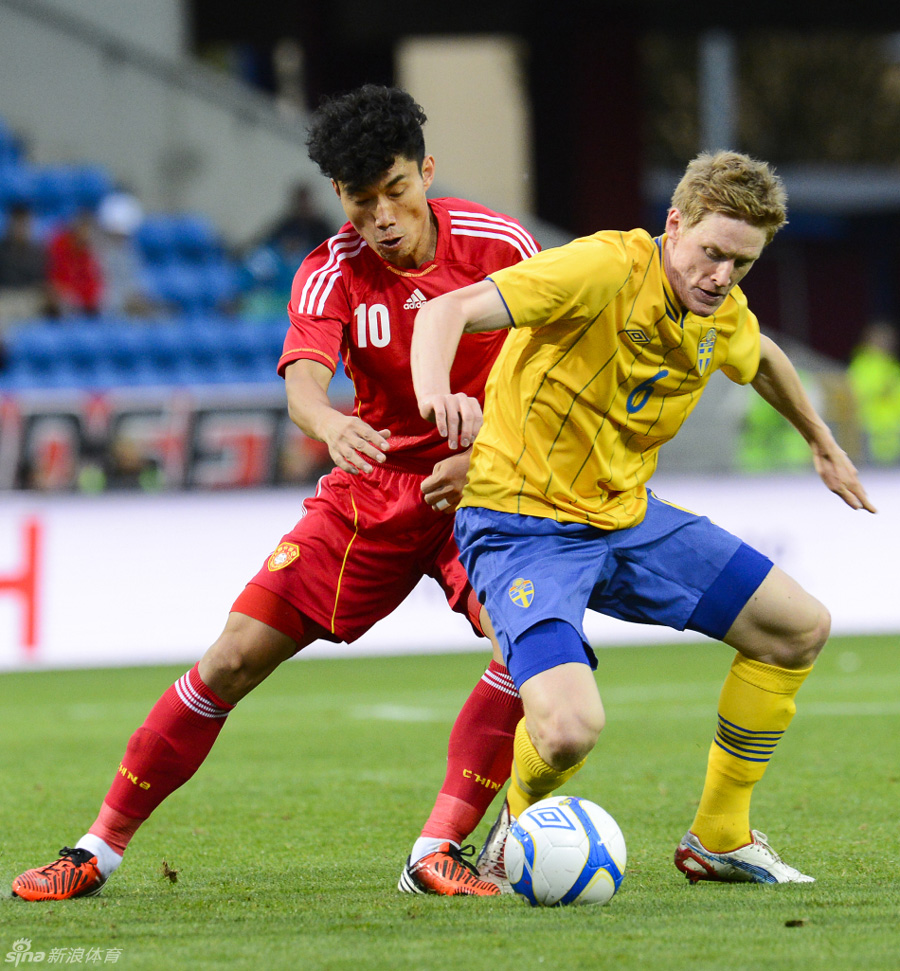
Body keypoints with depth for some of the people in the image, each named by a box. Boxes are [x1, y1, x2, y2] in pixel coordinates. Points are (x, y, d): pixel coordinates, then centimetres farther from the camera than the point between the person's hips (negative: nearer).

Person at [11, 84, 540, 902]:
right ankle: (99, 849, 4)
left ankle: (436, 852, -23)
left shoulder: (500, 246, -11)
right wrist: (330, 423, -51)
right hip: (372, 488, 1)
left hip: (481, 487, -1)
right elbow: (303, 380, -27)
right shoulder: (333, 272, -9)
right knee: (235, 656, -7)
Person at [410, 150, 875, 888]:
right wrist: (435, 392, -52)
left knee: (801, 629, 10)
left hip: (626, 518, 8)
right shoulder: (608, 269, -24)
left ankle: (719, 839, 25)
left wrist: (823, 444, 40)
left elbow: (762, 358, 28)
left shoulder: (724, 315, 1)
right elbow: (449, 311, -32)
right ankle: (519, 827, 9)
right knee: (570, 729, -29)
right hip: (523, 525, -8)